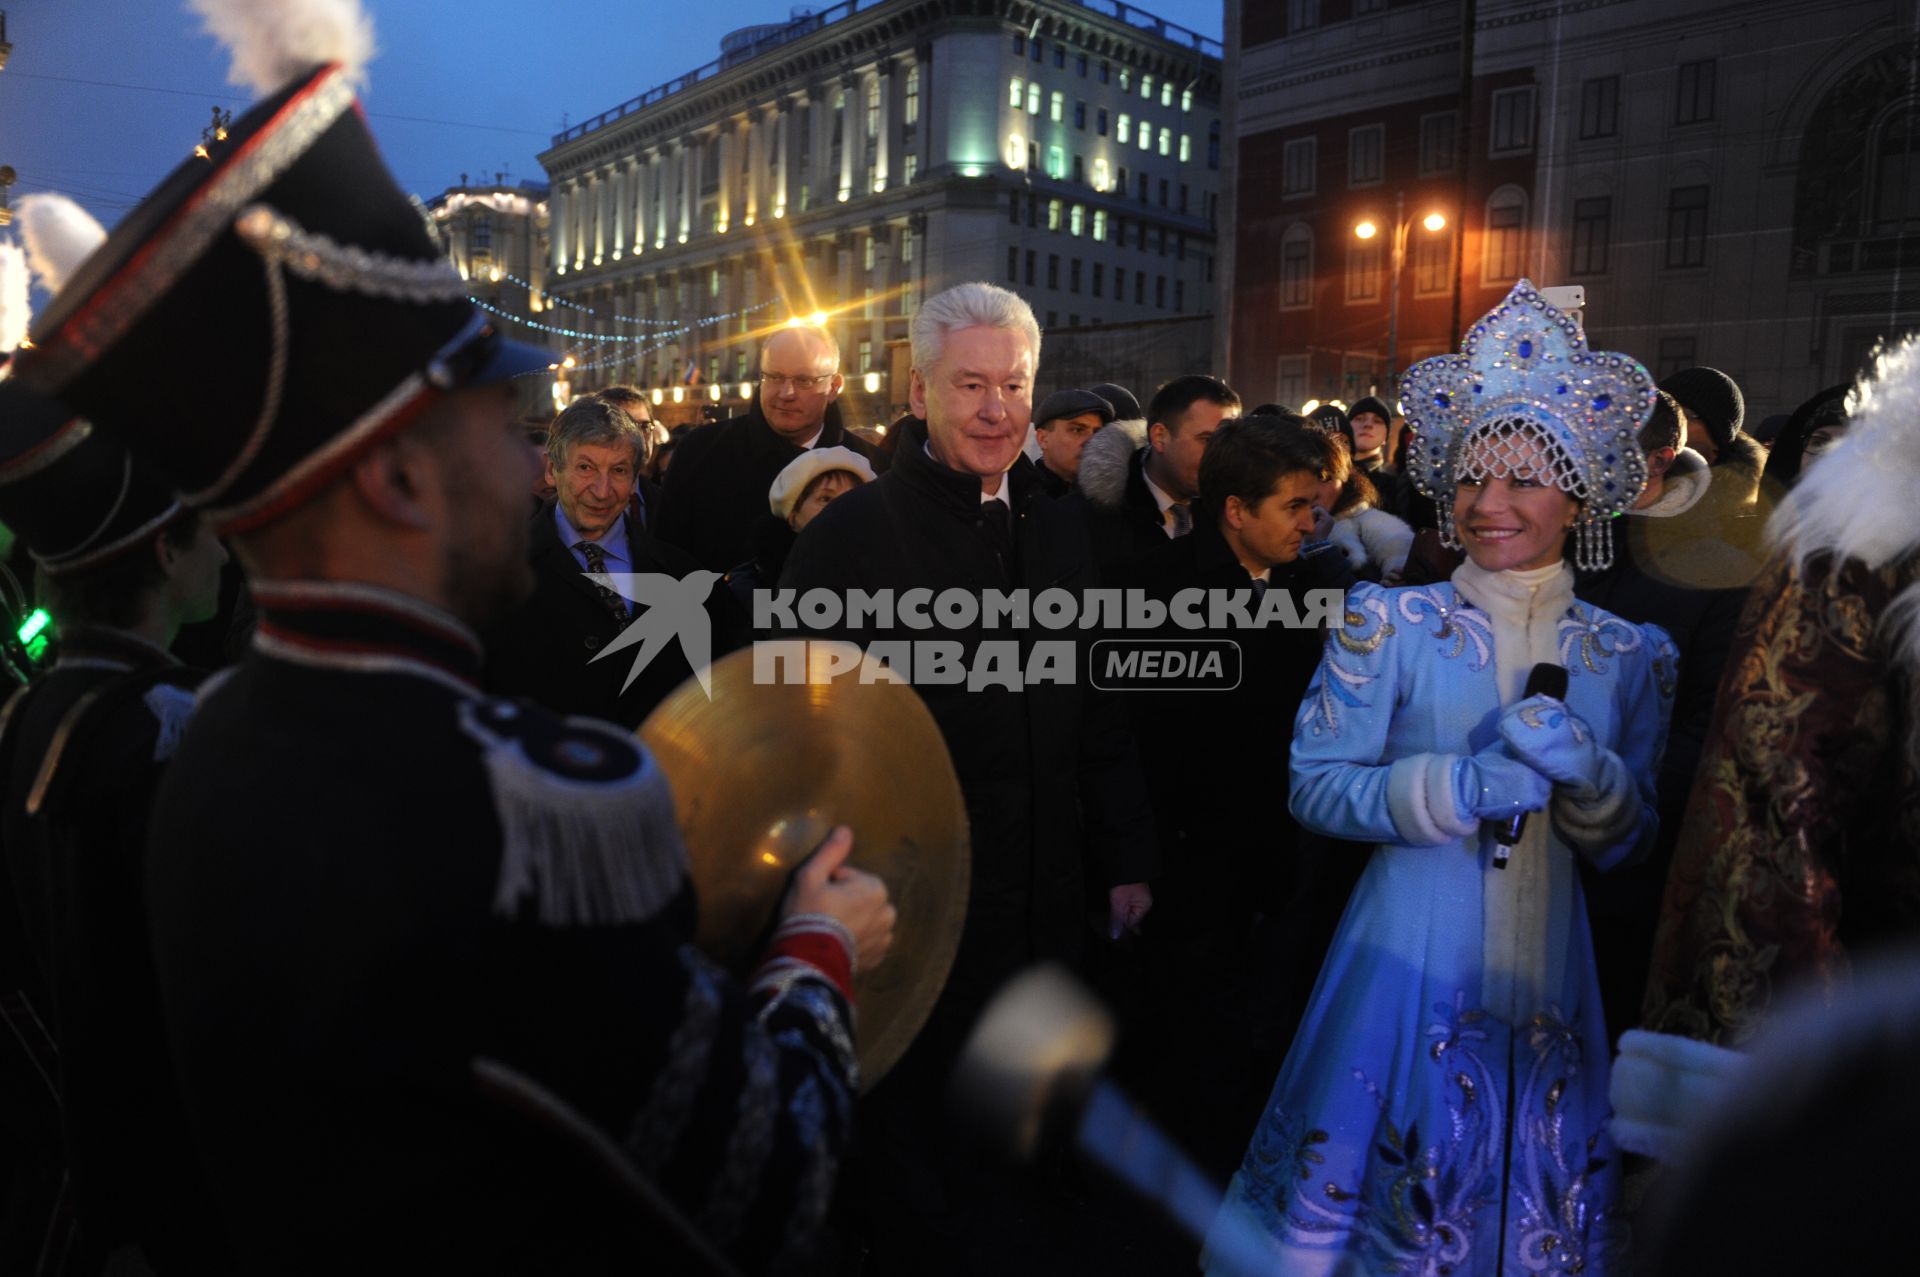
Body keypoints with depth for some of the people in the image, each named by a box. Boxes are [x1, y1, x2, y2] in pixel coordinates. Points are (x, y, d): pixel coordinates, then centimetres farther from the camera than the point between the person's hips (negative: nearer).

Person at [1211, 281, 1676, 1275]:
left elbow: (1626, 842, 6)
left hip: (1548, 974, 3)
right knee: (1353, 1191, 7)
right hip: (1407, 962, -3)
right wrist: (1451, 789, -22)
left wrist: (1586, 770, -14)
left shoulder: (1628, 656, 4)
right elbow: (1316, 785, -8)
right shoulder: (1391, 625, -6)